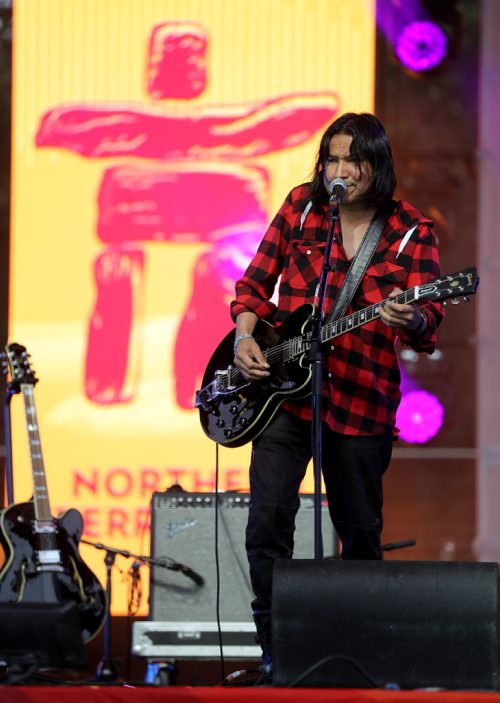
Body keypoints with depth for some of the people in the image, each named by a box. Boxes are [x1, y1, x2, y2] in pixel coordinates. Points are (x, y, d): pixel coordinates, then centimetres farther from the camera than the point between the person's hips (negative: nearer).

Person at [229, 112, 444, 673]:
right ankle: (275, 646, 1)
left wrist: (411, 320, -35)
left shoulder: (412, 233, -2)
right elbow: (254, 283, 12)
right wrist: (245, 336, -5)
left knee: (360, 533, 9)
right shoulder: (300, 206, 5)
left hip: (363, 404, -1)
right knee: (268, 522, -9)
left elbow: (427, 324, -12)